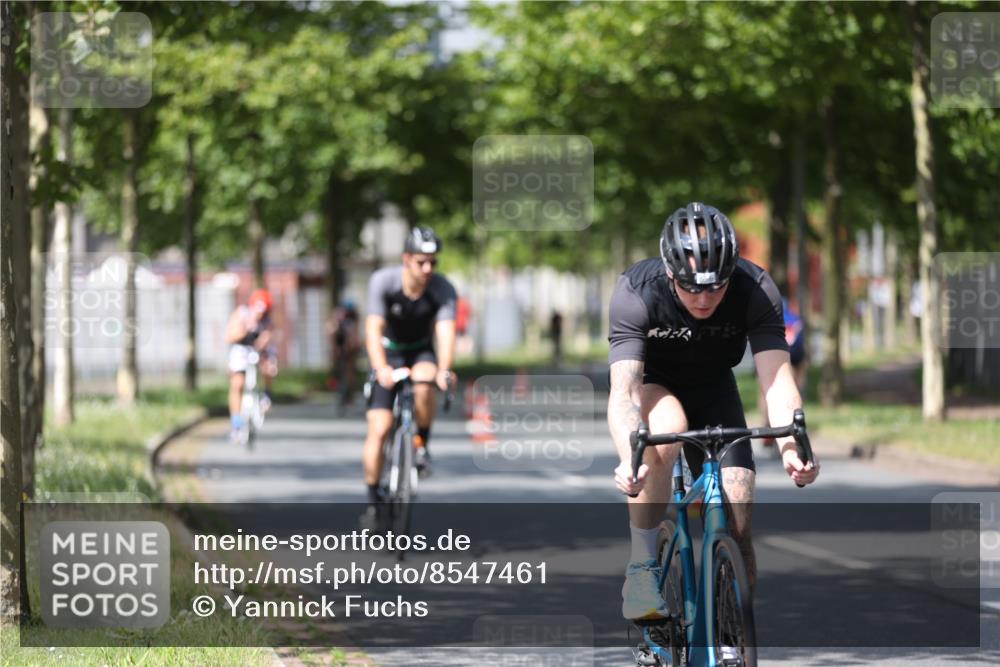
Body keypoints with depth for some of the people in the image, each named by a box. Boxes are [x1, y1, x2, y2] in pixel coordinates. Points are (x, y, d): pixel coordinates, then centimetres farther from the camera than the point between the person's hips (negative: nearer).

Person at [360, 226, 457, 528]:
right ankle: (372, 500, 1)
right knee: (379, 429, -12)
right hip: (388, 353, 0)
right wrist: (381, 368, -50)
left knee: (423, 383, -36)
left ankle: (422, 444, -10)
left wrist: (444, 370, -54)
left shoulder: (443, 290, -22)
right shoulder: (383, 281, -24)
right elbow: (374, 329, -32)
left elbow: (446, 333, -34)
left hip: (421, 352, 0)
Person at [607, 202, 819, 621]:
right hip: (652, 381, -2)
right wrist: (630, 461, -60)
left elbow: (778, 380, -35)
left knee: (737, 522, -13)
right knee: (667, 428, -37)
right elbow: (623, 391, -41)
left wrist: (791, 447, -55)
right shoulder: (635, 292, -33)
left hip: (712, 387, 2)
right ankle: (641, 570, -24)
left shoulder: (755, 291, -28)